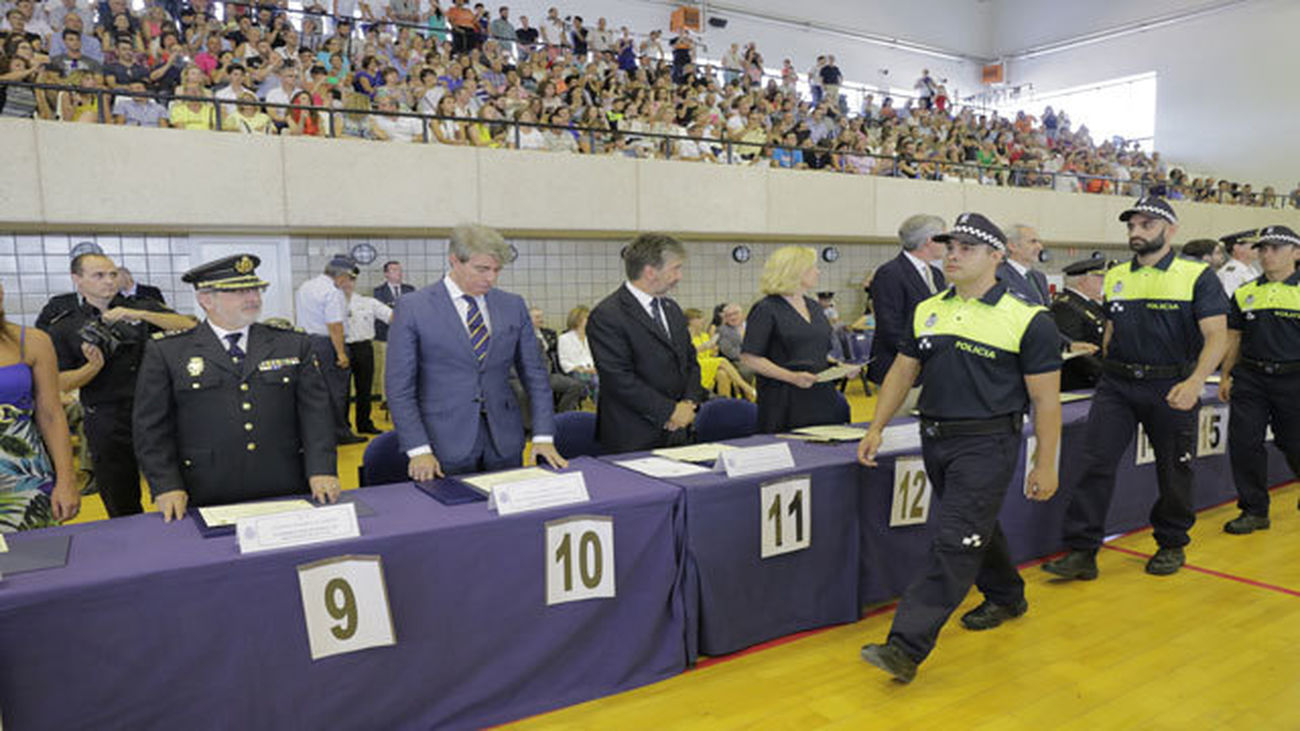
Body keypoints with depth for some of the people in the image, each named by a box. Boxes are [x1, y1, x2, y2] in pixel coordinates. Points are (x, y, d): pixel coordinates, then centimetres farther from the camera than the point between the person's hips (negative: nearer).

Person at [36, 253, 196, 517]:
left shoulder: (141, 308, 5)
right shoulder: (63, 327, 4)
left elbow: (189, 327, -8)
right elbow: (59, 384, 3)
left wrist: (140, 315, -19)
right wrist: (94, 366, -16)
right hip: (106, 424, 0)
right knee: (122, 508, 12)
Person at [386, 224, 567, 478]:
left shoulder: (513, 306, 5)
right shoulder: (413, 308, -5)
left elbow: (534, 374, 7)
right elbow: (399, 387, -5)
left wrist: (543, 437, -2)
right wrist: (418, 450, -13)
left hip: (504, 441, 3)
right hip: (446, 445, -3)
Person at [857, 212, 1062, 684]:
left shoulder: (1027, 320, -8)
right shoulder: (927, 312, 8)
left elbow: (1045, 399, -6)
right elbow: (903, 371, 13)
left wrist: (1045, 465, -6)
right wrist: (877, 428, 6)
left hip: (987, 445, -6)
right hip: (935, 439, 6)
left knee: (954, 542, -9)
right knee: (978, 527, 22)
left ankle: (907, 648, -10)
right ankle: (1007, 598, 46)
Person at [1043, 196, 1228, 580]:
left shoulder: (1197, 276, -5)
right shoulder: (1115, 277, 10)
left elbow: (1216, 336, -12)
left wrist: (1196, 381, -26)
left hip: (1171, 389, -3)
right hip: (1116, 385, 3)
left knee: (1174, 472, 11)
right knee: (1096, 462, -6)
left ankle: (1171, 545, 32)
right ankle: (1082, 551, -2)